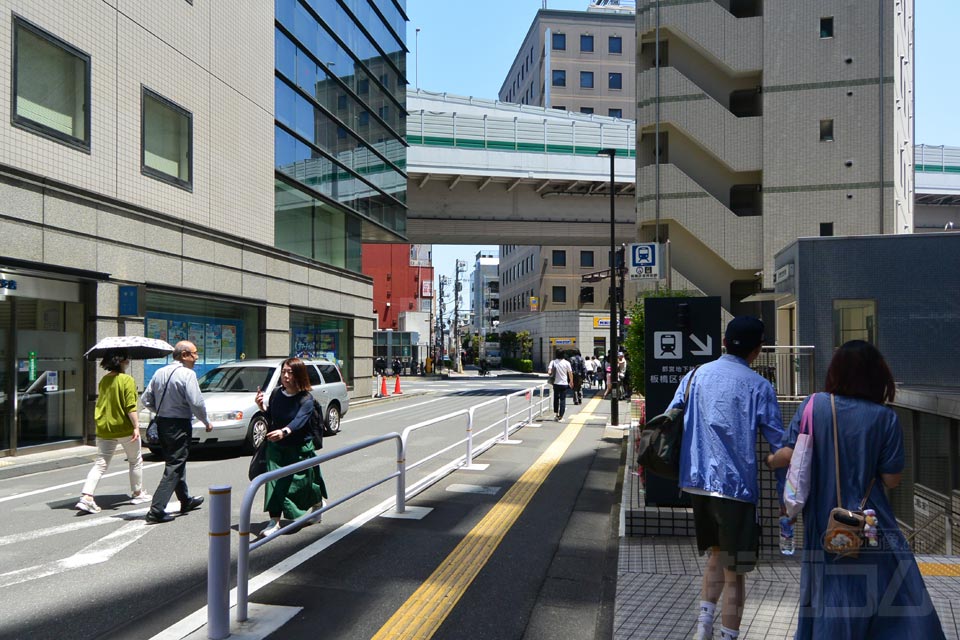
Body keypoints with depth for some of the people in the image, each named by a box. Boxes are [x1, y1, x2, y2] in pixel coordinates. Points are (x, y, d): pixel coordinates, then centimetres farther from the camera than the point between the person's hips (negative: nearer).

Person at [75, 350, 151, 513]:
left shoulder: (103, 380, 7)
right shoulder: (127, 380, -13)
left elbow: (101, 404, 16)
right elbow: (130, 407, -19)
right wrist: (136, 426, -17)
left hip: (104, 429, 5)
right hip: (124, 428, -5)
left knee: (100, 464, 6)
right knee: (135, 461, 14)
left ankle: (86, 497, -9)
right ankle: (137, 493, 25)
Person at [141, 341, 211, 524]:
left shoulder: (160, 373, 7)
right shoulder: (187, 374, -15)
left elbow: (146, 400, 9)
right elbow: (196, 402, -20)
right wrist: (206, 422, -6)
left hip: (162, 423, 8)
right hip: (179, 425, -8)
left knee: (175, 462, 21)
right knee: (174, 467, -4)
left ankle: (186, 500, 36)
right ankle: (156, 510, -8)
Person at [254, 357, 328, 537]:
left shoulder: (306, 399, -17)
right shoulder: (276, 393, -2)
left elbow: (300, 420, -35)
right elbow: (272, 417, 12)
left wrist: (284, 432, -53)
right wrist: (262, 407, -8)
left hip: (299, 448, -4)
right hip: (276, 446, 4)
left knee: (301, 483, 8)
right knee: (274, 480, -9)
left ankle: (318, 502, 38)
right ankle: (274, 520, -1)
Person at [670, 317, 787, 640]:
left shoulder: (696, 376, 6)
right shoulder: (759, 387, -3)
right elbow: (778, 444, -3)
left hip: (697, 482, 4)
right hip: (737, 486, -4)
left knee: (717, 554, 22)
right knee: (735, 571, 7)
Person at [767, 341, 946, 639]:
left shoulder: (814, 405, -7)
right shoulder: (885, 417, -7)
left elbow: (789, 454, -10)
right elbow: (891, 479, -5)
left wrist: (770, 461, 10)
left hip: (823, 526, 1)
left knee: (829, 608, 12)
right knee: (900, 604, 10)